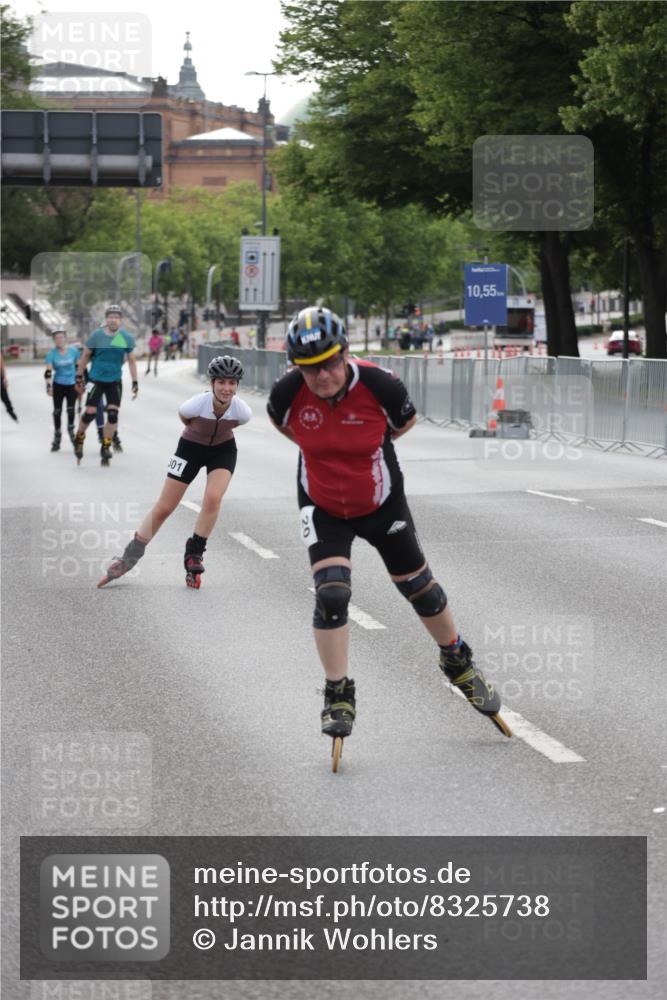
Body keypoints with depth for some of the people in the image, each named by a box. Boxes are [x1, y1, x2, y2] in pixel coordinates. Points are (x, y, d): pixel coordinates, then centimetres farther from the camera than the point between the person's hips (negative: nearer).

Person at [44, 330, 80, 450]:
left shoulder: (73, 350, -6)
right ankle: (57, 437, 14)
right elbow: (48, 371, -17)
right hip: (58, 385, -1)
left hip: (72, 384, 1)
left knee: (71, 409, -1)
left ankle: (71, 430, 26)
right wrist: (48, 386, -29)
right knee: (57, 411, 2)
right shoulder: (51, 353, -11)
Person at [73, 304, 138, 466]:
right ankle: (79, 439, 21)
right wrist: (79, 377, 3)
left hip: (115, 381, 2)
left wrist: (135, 383, 3)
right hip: (97, 379, -2)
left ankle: (106, 447, 7)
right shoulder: (97, 335, -10)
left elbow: (131, 361, 5)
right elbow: (85, 356, 1)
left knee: (113, 414, -7)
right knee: (90, 413, -5)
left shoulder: (127, 338, -4)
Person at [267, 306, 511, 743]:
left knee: (419, 587, 14)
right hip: (323, 509, 0)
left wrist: (361, 446, -2)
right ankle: (339, 696, 1)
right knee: (331, 594, -14)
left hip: (382, 505, 0)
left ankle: (458, 662, 39)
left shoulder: (379, 385, -27)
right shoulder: (288, 392, -23)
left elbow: (407, 420, -4)